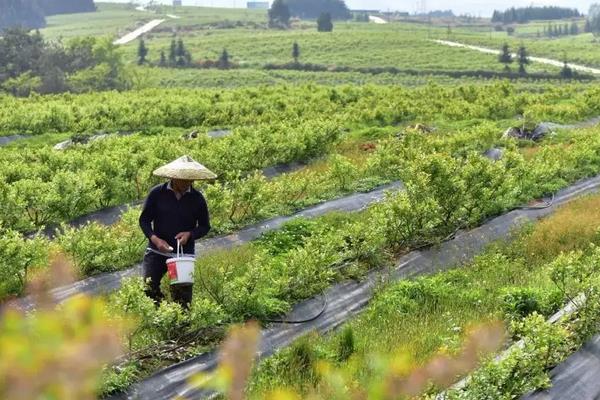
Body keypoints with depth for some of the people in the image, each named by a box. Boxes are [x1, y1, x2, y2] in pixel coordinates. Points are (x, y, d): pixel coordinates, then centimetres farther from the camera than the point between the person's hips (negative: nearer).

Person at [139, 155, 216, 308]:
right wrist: (154, 238, -15)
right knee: (149, 288, -15)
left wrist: (190, 234, -11)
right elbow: (144, 220, 3)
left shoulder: (197, 198, 1)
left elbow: (205, 226, 10)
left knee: (183, 297, -1)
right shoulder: (157, 193, -3)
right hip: (157, 251, -1)